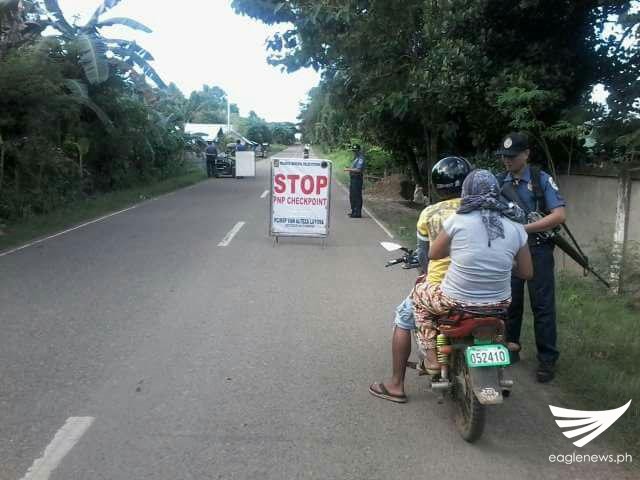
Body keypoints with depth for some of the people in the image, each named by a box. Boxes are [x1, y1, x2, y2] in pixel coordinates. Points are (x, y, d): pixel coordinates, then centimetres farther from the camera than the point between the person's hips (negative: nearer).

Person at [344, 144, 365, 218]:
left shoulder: (360, 158, -14)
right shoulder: (355, 158, 18)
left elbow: (358, 170, -24)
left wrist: (349, 169, -19)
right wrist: (349, 169, 13)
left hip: (357, 179, -10)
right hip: (353, 179, 11)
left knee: (357, 196, -8)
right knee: (352, 196, 15)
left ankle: (358, 213, -6)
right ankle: (354, 211, 24)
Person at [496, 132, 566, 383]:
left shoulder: (542, 179, -5)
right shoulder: (498, 182, 7)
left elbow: (559, 215, -12)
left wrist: (525, 228, -21)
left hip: (537, 249, -3)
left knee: (542, 305, -1)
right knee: (510, 302, 12)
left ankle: (547, 359, 8)